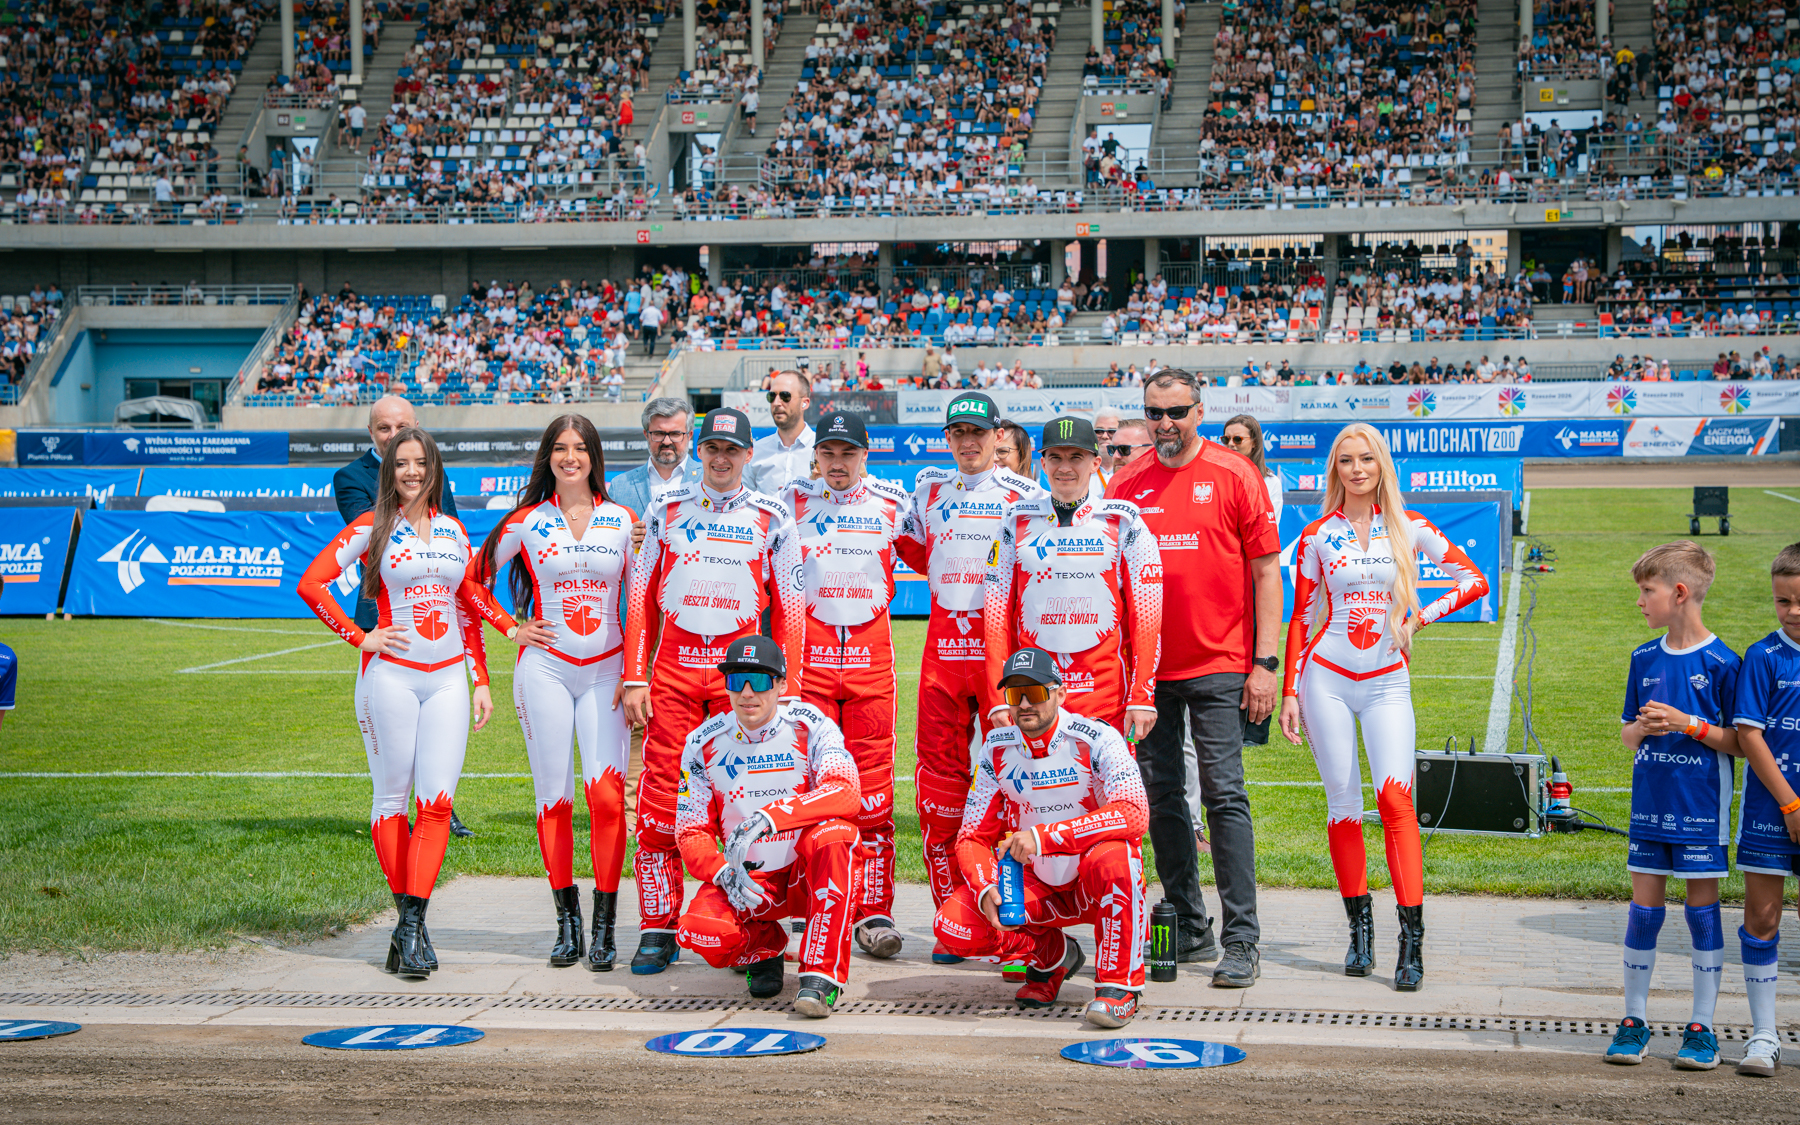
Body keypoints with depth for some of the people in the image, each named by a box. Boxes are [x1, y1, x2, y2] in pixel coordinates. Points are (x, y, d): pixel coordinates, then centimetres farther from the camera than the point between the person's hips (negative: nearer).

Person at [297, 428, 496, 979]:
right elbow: (311, 584, -5)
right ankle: (409, 923, 10)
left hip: (448, 680, 3)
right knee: (392, 798, 1)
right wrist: (359, 638, -7)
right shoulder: (371, 527, 2)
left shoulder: (454, 531, 15)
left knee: (437, 801, -8)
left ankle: (412, 926, -9)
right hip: (391, 676, -3)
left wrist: (481, 680, 14)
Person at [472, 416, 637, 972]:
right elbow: (477, 577, 14)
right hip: (546, 669, 0)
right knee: (554, 797, 1)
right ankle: (567, 921, 10)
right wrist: (511, 629, 5)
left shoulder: (622, 521, 6)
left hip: (605, 670, 0)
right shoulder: (526, 522, 4)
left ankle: (605, 926, -7)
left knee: (606, 793, -12)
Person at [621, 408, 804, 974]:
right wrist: (634, 678, 3)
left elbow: (789, 609, 7)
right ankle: (658, 928, 2)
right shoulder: (666, 512, 12)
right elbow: (641, 600, 12)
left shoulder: (772, 518, 8)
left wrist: (787, 689, -1)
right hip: (673, 667, 1)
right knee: (661, 796, -5)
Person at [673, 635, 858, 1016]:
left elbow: (845, 792, -27)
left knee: (831, 831, -35)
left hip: (807, 872, -2)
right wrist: (724, 874, -22)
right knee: (700, 931, -29)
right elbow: (691, 832, 0)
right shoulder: (703, 743, -2)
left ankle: (822, 976, -28)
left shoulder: (810, 726, -10)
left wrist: (767, 818, -38)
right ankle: (763, 946, 9)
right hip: (746, 882, 2)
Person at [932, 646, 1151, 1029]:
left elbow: (1134, 813, -32)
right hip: (1034, 885, 4)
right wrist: (985, 889, -25)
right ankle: (1053, 954, 9)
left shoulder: (1095, 739, -17)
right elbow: (972, 836, -2)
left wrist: (1042, 837, -39)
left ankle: (1120, 985, -21)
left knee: (1112, 856, -39)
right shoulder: (997, 747, -3)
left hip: (1094, 884, -4)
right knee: (952, 925, -20)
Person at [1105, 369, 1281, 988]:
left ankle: (1242, 942, -5)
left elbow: (1266, 572, -2)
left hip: (1218, 666, -4)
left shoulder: (1234, 476, -2)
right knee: (1160, 798, 7)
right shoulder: (1126, 484, 8)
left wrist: (1265, 662, -8)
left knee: (1224, 796, -7)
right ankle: (1190, 929, 17)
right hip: (1146, 668, 4)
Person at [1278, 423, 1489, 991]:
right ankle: (1359, 927, 13)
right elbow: (1301, 618, 8)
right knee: (1343, 804, 1)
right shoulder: (1317, 536, 5)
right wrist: (1289, 692, 4)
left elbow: (1474, 580, 8)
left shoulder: (1409, 528, 5)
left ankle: (1412, 939, -15)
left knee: (1395, 797, -14)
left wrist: (1419, 617, -2)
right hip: (1326, 678, 1)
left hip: (1387, 682, -1)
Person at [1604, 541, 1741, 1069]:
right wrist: (1642, 727, -7)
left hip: (1701, 806, -4)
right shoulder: (1644, 659, 8)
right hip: (1650, 803, 4)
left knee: (1702, 909, 2)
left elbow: (1740, 742, -5)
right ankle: (1634, 1021, 14)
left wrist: (1688, 724, -17)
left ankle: (1702, 1028, 10)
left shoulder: (1722, 663, -7)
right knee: (1644, 909, 5)